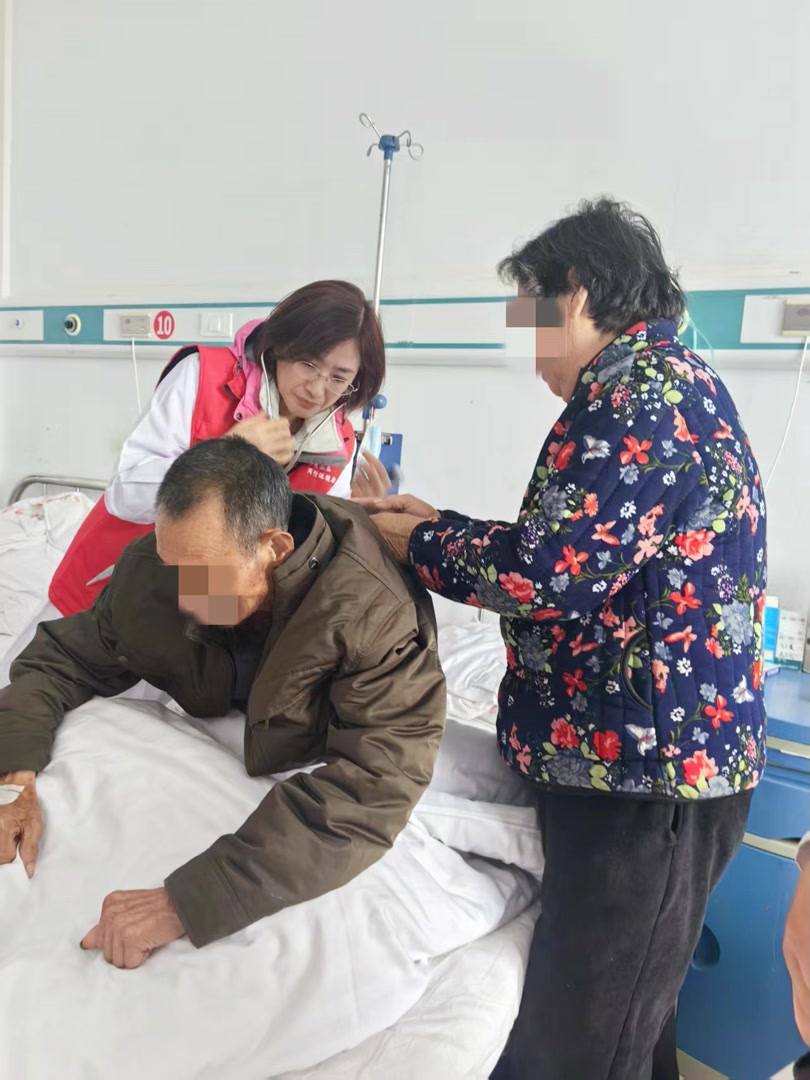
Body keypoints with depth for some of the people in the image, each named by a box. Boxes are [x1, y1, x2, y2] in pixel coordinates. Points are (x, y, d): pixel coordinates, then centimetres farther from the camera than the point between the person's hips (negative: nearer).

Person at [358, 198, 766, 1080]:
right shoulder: (657, 386, 16)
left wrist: (420, 544, -6)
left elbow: (551, 570, -24)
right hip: (639, 752, 10)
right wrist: (438, 526, 13)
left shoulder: (646, 391, -16)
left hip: (645, 769, -10)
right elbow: (584, 554, 19)